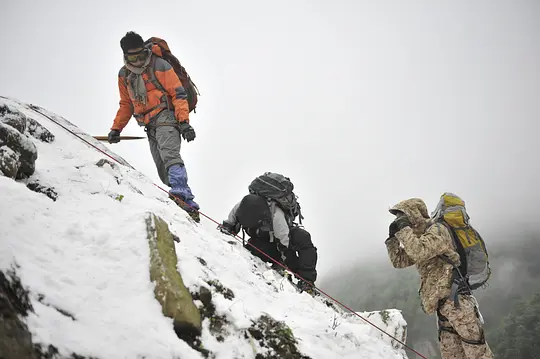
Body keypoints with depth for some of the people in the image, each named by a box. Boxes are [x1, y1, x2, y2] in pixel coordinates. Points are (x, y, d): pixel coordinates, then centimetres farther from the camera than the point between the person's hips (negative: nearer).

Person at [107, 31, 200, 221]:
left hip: (165, 116, -6)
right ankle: (187, 204, 0)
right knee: (163, 170, -2)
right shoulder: (124, 75, 15)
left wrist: (184, 121, -18)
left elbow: (179, 94, -7)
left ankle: (183, 195, -45)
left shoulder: (159, 66, -4)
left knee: (169, 155, -29)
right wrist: (116, 128, 20)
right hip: (150, 126, 7)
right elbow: (126, 104, 26)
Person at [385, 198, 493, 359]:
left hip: (457, 301, -9)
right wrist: (393, 237, 9)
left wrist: (404, 229, -13)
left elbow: (419, 253, -23)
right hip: (443, 304, 9)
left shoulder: (437, 229, -7)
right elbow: (398, 261, 21)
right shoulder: (419, 238, 20)